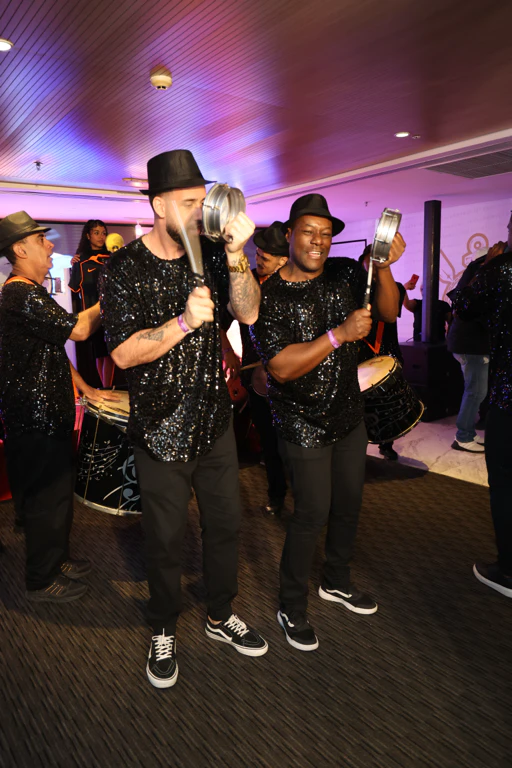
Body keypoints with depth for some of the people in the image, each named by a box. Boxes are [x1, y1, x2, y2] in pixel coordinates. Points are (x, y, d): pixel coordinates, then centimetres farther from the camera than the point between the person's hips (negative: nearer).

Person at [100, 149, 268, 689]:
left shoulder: (210, 254, 1)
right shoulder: (124, 269, -10)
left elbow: (248, 313, -11)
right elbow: (124, 353, -18)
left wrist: (236, 254, -25)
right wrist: (184, 323, -31)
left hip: (214, 421, 4)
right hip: (160, 430, -4)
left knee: (225, 524, 16)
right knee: (165, 539, 11)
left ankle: (221, 617, 41)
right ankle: (163, 633, 37)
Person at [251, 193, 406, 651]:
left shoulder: (345, 273, -1)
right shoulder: (269, 295, -15)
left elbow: (389, 313, -11)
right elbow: (281, 368, -24)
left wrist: (383, 267, -28)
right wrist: (340, 334, -31)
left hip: (349, 415, 6)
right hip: (303, 424, -6)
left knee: (349, 504, 18)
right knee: (313, 514, -1)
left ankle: (337, 582, 43)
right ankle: (292, 608, 23)